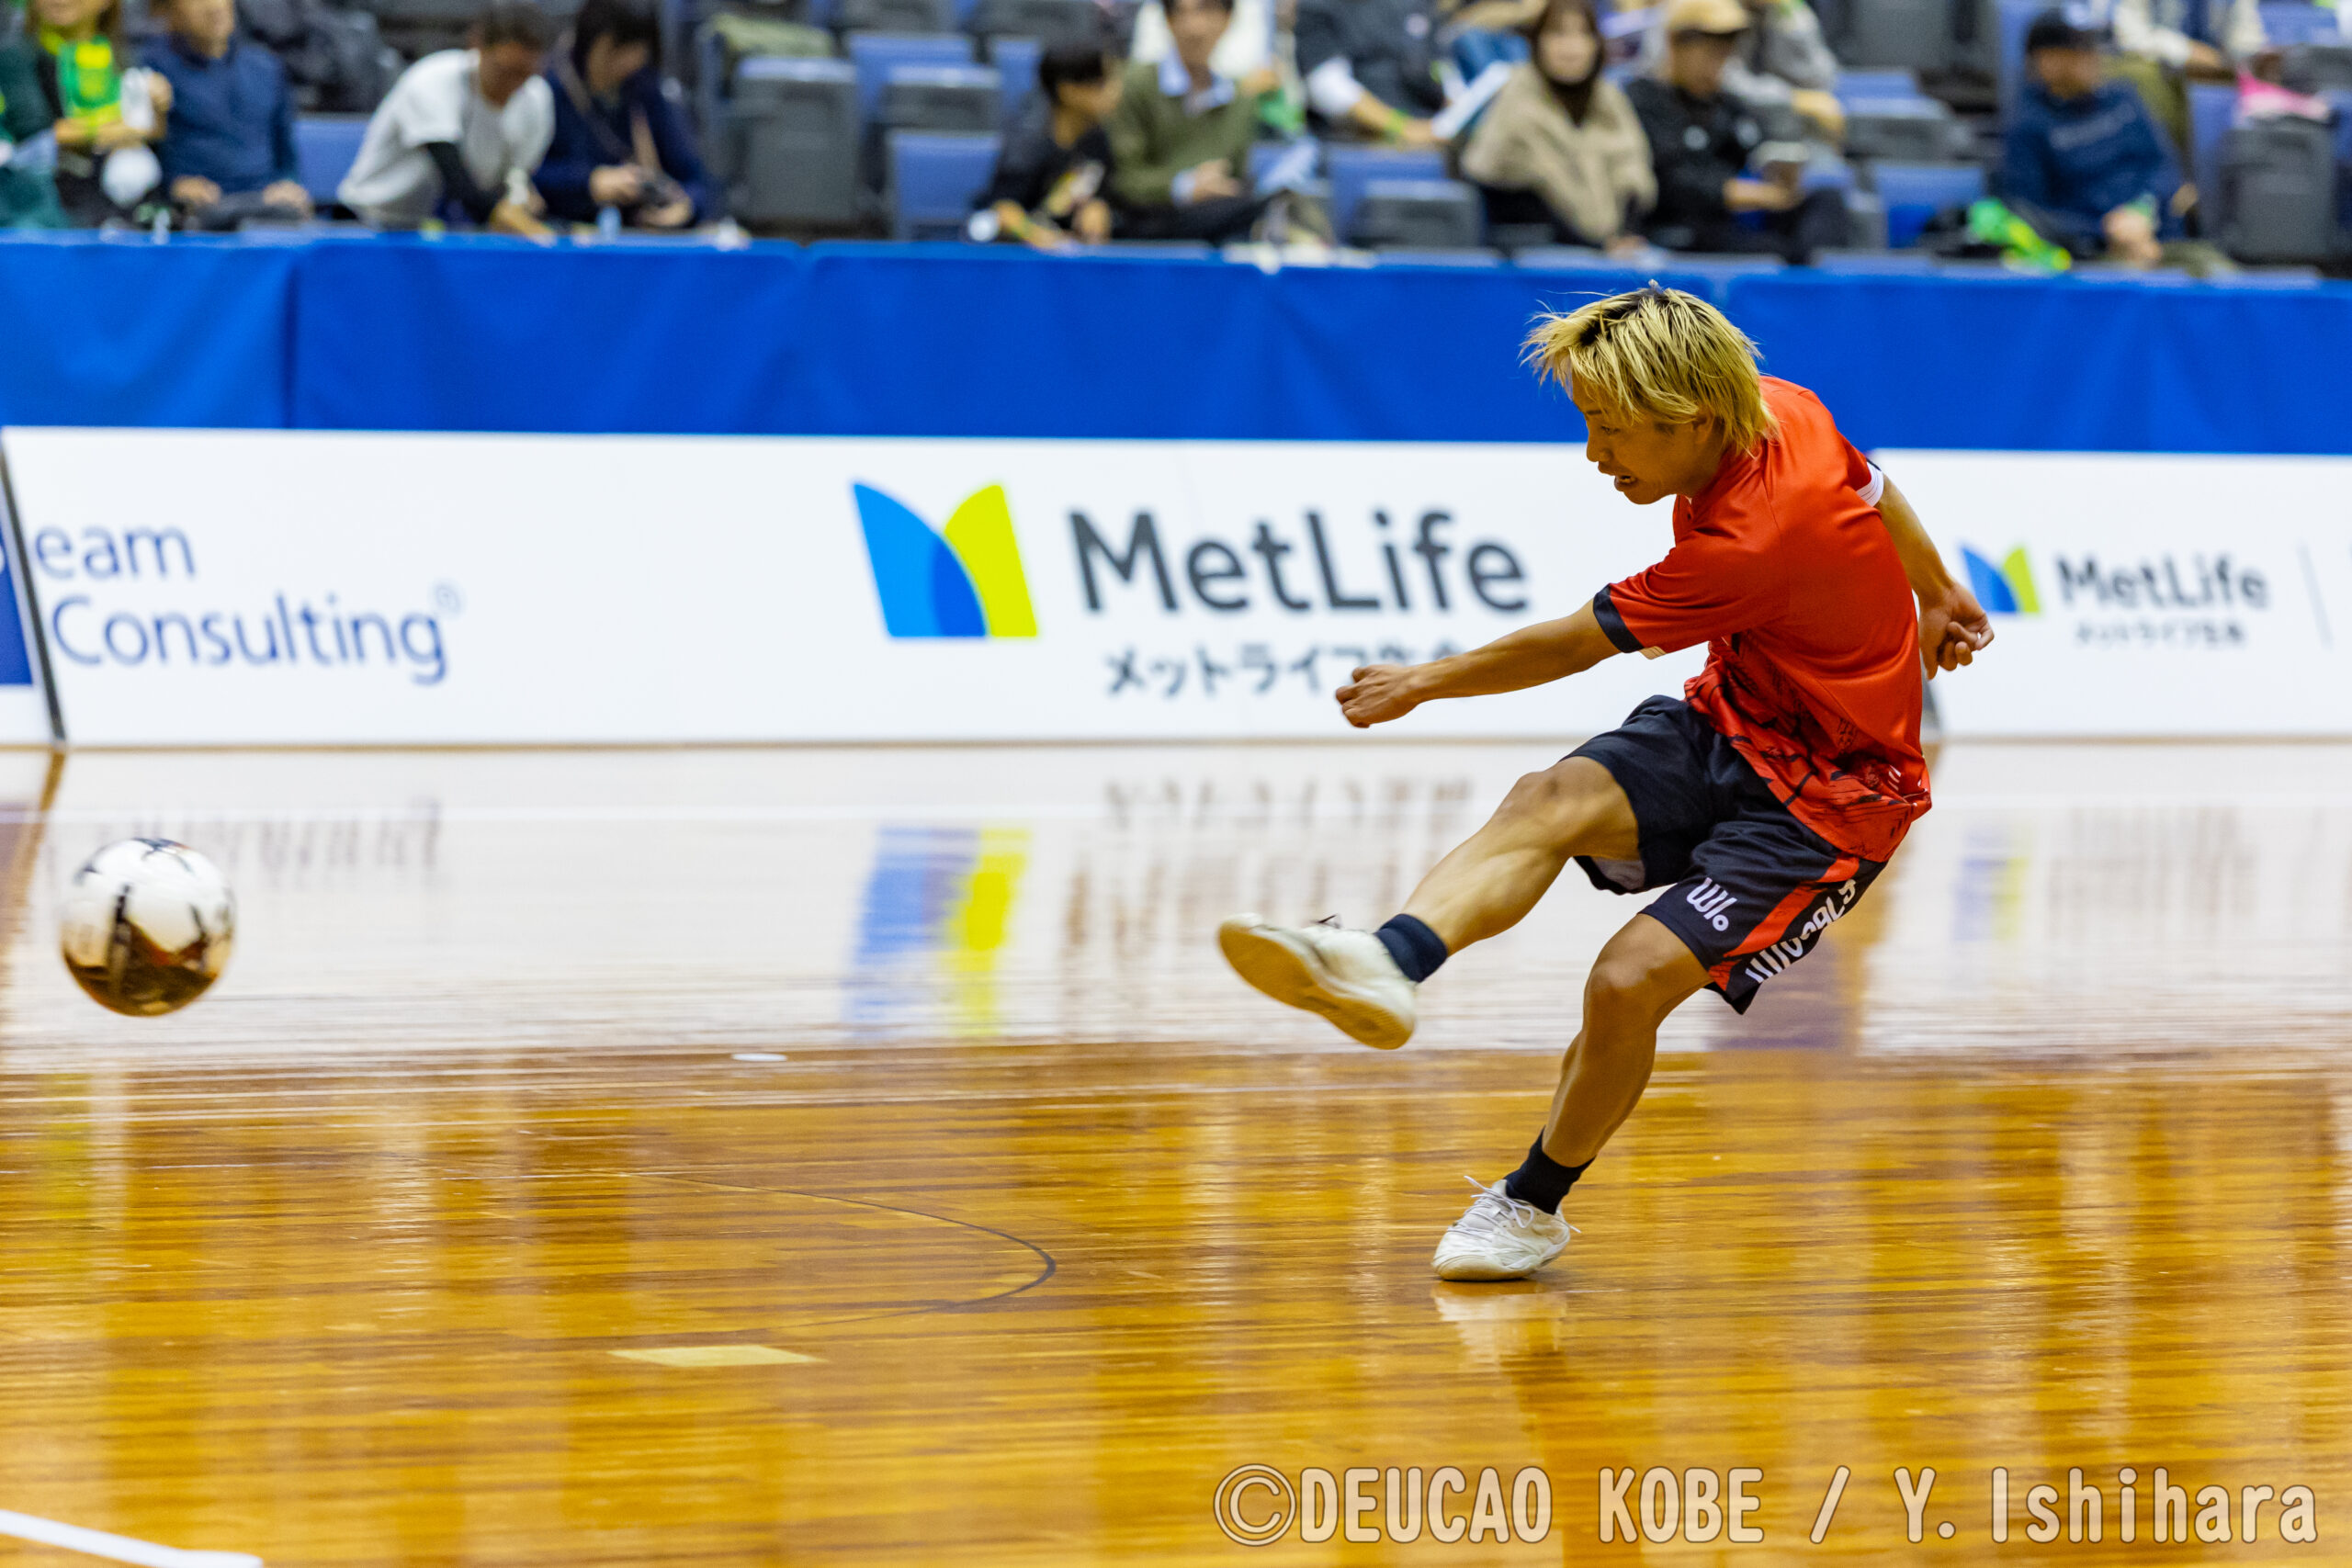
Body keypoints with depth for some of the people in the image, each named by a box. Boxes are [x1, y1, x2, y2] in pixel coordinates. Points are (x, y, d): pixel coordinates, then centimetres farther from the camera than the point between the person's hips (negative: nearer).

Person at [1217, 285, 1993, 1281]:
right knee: (1552, 801, -23)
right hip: (1729, 723, 8)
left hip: (1827, 798, -8)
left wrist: (1426, 683, -2)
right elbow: (1876, 492, 16)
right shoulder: (1783, 409, -7)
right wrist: (1933, 596, 36)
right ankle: (1385, 963, -49)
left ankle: (1534, 1204, 3)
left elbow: (1569, 646, -17)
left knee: (1631, 981, -22)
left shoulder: (1744, 546, -30)